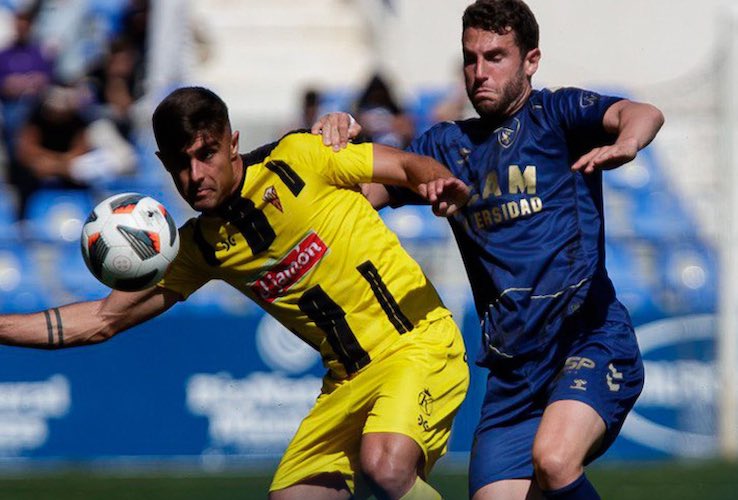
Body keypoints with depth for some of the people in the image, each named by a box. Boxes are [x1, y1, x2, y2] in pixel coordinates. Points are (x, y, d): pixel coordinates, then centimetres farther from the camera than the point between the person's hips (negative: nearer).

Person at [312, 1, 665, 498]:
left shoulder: (554, 114, 2)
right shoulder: (449, 144, 19)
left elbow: (644, 114, -16)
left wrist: (624, 144, -40)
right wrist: (336, 143, -4)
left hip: (589, 337, -6)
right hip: (512, 369, 6)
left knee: (552, 459, -32)